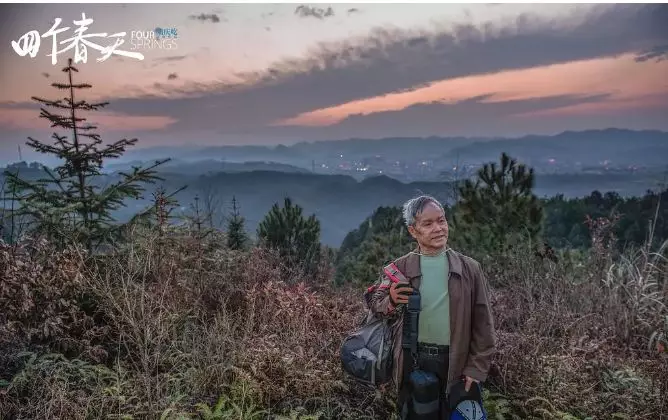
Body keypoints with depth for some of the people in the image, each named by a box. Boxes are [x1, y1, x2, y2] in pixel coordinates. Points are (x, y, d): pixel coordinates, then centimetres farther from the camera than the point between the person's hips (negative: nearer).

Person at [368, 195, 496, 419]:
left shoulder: (469, 268, -4)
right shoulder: (399, 268, -4)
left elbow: (482, 323, -1)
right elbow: (375, 306, 2)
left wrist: (477, 367, -3)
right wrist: (391, 302, -20)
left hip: (454, 363, 0)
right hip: (412, 361, 0)